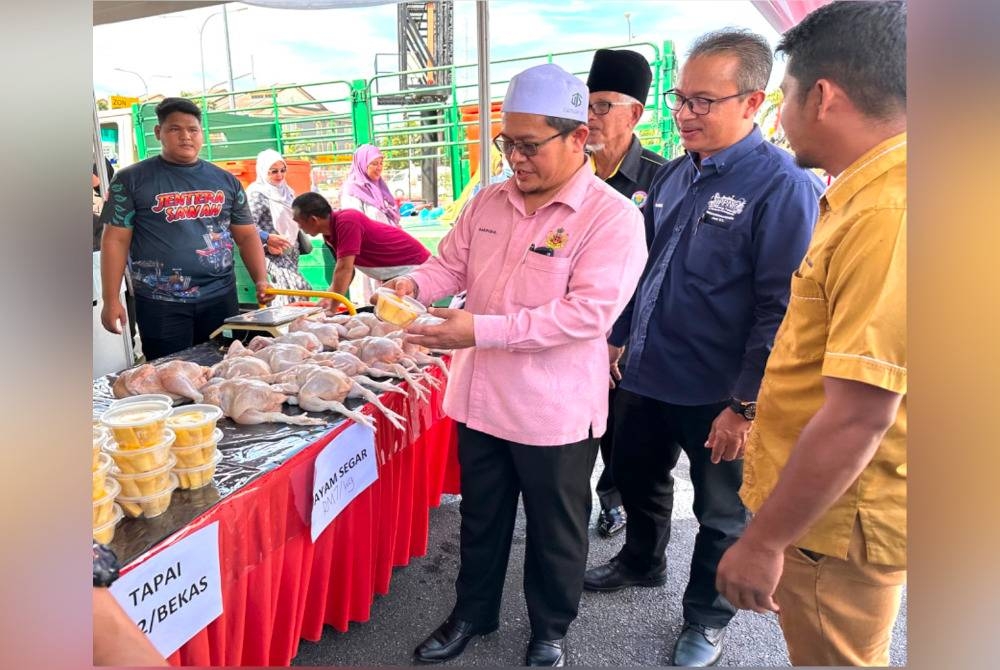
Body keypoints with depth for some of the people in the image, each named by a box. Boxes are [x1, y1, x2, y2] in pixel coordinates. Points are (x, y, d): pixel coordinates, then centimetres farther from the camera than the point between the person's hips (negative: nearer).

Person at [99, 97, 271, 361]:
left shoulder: (225, 180, 9)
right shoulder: (132, 179, 1)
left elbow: (247, 235, 10)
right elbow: (116, 240, 0)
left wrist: (262, 280, -4)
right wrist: (111, 301, -6)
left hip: (220, 298, 3)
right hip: (159, 303, -2)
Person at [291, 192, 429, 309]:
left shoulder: (347, 221, -28)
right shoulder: (329, 233, 0)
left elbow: (345, 269, -30)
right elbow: (346, 271, 3)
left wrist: (332, 310, -26)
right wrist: (326, 299, -8)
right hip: (393, 273, 9)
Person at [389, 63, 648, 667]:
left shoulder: (612, 215, -16)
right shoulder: (488, 202, 4)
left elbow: (589, 312, -25)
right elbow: (452, 263, 11)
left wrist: (483, 330, -29)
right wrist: (414, 285, -12)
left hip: (556, 411, -5)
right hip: (482, 397, 5)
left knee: (555, 530, 16)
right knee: (481, 517, 22)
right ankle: (473, 613, 45)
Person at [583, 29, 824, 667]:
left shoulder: (784, 186, -16)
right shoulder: (673, 174, 6)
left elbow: (781, 308, -19)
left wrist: (746, 405, -18)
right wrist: (619, 339, 14)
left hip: (718, 396, -6)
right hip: (647, 374, 7)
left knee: (721, 514, 14)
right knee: (636, 476, 23)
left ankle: (707, 617, 37)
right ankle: (643, 561, 50)